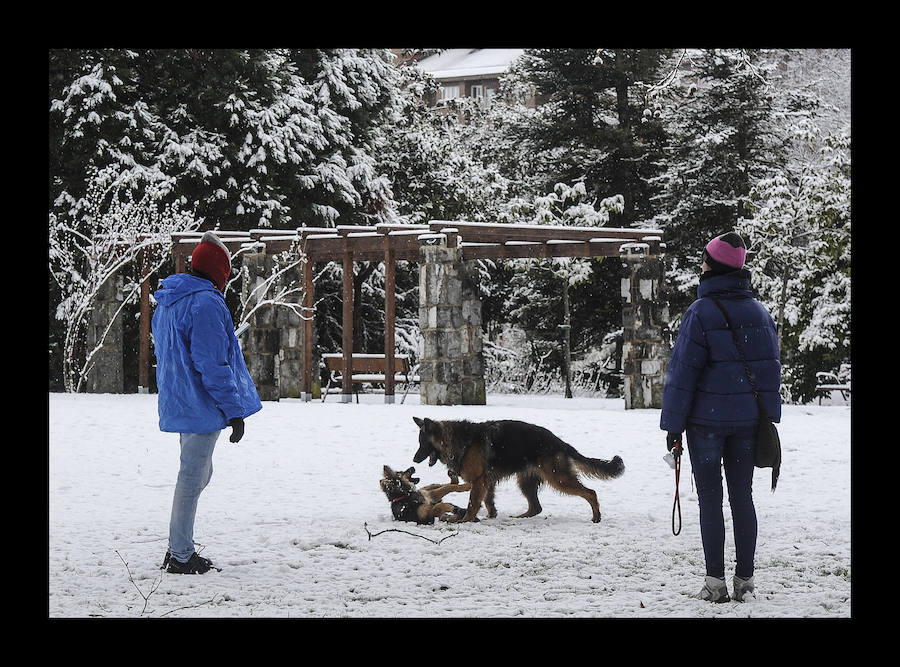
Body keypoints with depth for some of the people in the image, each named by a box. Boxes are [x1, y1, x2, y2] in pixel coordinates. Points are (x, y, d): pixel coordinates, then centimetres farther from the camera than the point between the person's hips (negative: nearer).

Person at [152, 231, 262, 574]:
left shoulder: (167, 302, 13)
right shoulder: (206, 304, -18)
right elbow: (213, 365, -21)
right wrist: (234, 410, -15)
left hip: (179, 404, 9)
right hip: (202, 408, -9)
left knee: (197, 474, 19)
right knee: (192, 478, -3)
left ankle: (180, 549, 22)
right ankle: (180, 556, 3)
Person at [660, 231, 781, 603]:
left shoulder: (701, 313, -12)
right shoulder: (760, 313, 6)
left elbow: (682, 372, -11)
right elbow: (771, 368, 10)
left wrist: (673, 425, -5)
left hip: (707, 420, -5)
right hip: (747, 420, 5)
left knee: (709, 499, 2)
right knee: (742, 496, 10)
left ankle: (715, 581, 0)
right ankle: (745, 580, 10)